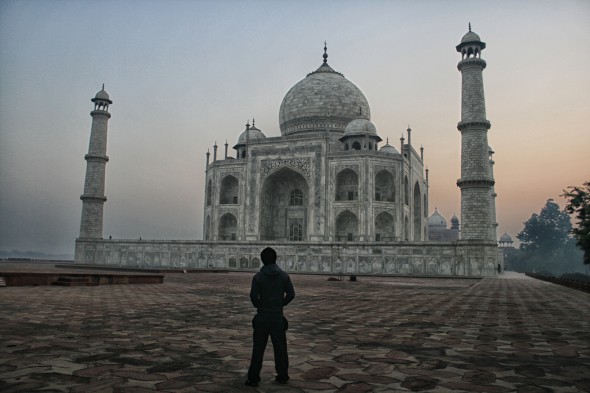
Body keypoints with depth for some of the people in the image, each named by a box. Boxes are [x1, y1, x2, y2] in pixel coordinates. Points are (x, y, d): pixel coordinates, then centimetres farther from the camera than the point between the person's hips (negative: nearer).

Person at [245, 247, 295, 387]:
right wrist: (281, 304, 9)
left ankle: (253, 378, 6)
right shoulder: (284, 276, -2)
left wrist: (259, 306, 7)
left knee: (258, 348, 4)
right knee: (280, 347, 12)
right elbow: (291, 294, -4)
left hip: (262, 316, -1)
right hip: (278, 316, 1)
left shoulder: (258, 276, -8)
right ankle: (283, 376, 20)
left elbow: (253, 295, -12)